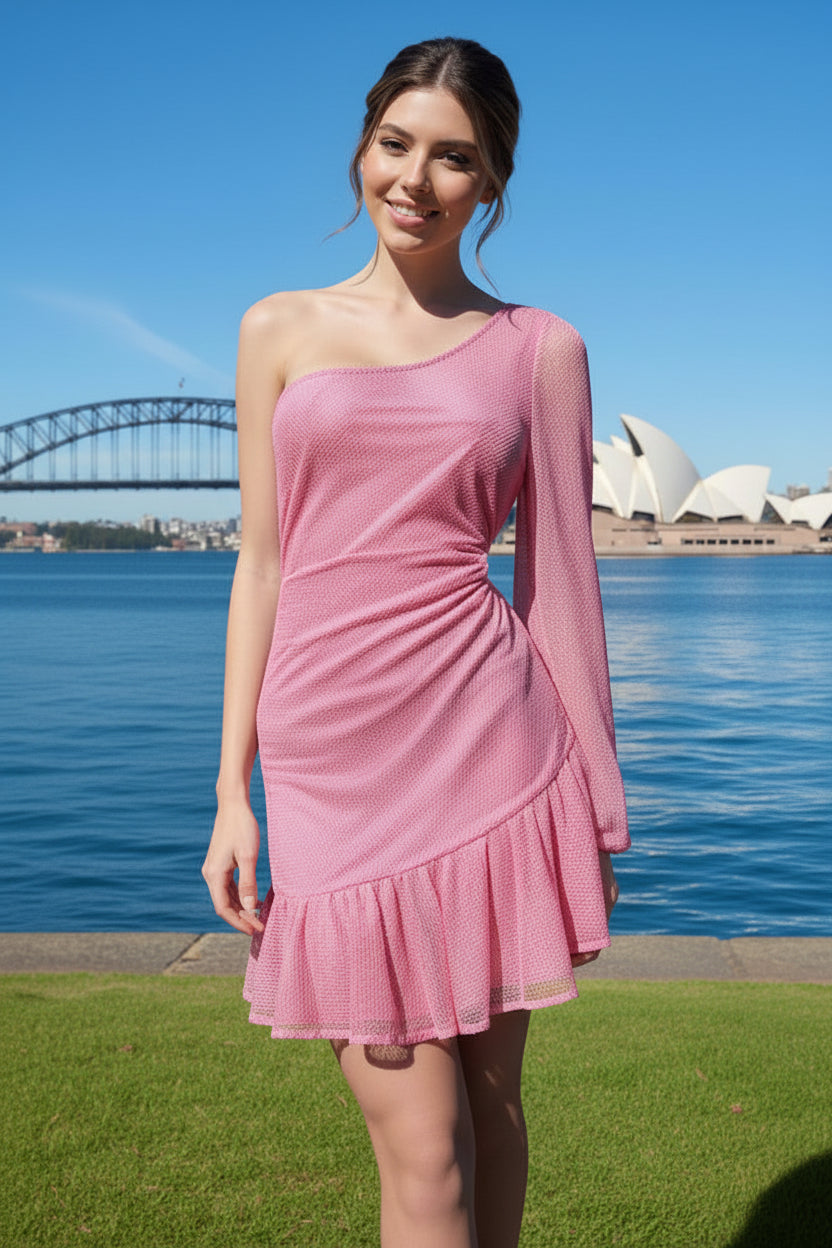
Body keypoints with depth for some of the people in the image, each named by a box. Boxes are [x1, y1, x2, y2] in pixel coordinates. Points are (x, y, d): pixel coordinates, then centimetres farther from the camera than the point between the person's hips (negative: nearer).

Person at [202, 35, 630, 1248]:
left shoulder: (542, 348, 7)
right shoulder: (278, 330, 9)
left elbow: (560, 573, 7)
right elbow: (262, 562, 7)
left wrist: (598, 799, 7)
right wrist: (233, 795, 4)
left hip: (486, 740, 0)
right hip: (331, 754, 0)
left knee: (491, 1103, 11)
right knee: (421, 1150, 2)